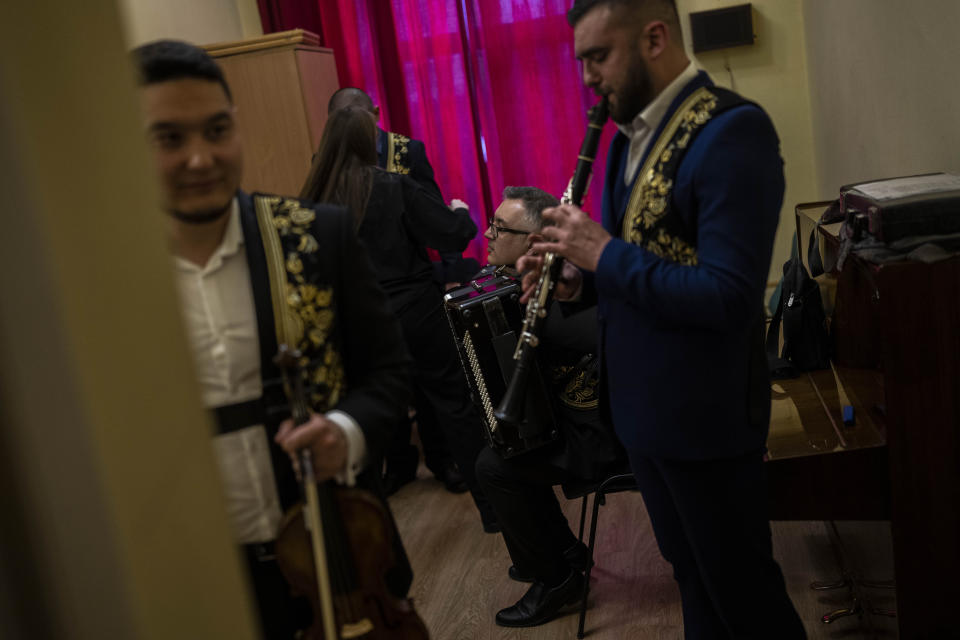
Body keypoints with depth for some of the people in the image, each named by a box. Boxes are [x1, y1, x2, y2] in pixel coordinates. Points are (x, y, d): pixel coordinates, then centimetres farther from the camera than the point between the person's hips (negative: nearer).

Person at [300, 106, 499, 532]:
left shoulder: (313, 201, -4)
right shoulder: (394, 188, -13)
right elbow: (453, 234, -12)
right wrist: (461, 212, 8)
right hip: (414, 315, -3)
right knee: (454, 403, 7)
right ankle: (493, 506, 15)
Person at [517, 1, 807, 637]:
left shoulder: (732, 130, -20)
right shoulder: (632, 132, 8)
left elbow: (728, 299, -27)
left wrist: (604, 253, -22)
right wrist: (578, 274, -2)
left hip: (704, 416, -8)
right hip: (642, 405, 8)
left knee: (739, 586, 12)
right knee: (691, 573, 25)